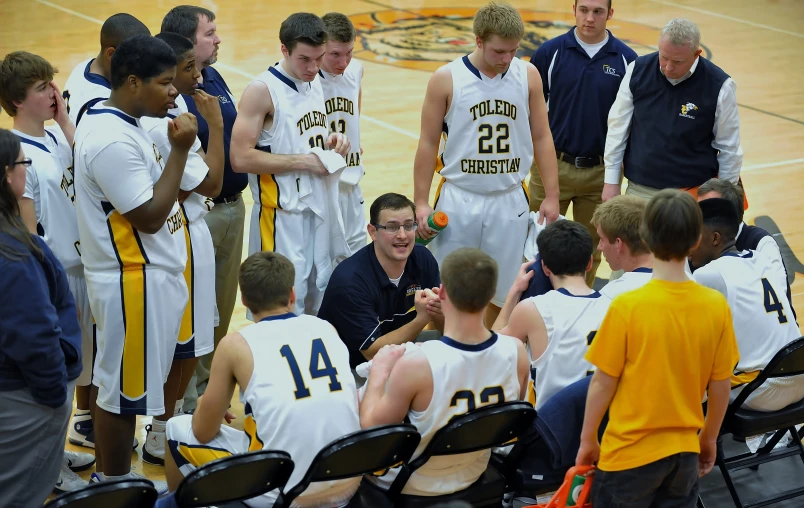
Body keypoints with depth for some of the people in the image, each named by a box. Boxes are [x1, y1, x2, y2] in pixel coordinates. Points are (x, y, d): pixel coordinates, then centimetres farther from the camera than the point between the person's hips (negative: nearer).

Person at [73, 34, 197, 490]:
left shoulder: (115, 121, 8)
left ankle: (110, 477, 29)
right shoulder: (112, 141, -25)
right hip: (135, 281, -10)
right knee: (125, 388, 2)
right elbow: (150, 215, -23)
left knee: (113, 381, 18)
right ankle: (115, 488, 15)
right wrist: (180, 150, -22)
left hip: (146, 274, 10)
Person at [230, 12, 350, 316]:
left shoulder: (316, 83, 8)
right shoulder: (262, 91, -14)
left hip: (321, 208, 7)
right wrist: (304, 161, -19)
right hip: (282, 216, -7)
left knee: (322, 304, 13)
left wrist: (333, 143, 1)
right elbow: (241, 159, -20)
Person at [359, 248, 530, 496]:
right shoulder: (516, 351, -22)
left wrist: (379, 371, -6)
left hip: (409, 485, -5)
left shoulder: (414, 364, -35)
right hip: (472, 476, 5)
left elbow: (371, 428, -20)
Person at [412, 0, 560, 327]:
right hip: (459, 199, -2)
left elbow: (541, 138, 6)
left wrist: (551, 197, 3)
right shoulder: (446, 80, -8)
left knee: (503, 291, 9)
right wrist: (421, 203, -3)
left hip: (510, 200, 2)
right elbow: (428, 143, -2)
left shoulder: (528, 76, -1)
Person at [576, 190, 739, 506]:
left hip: (630, 454, -3)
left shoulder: (628, 306, -17)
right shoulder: (716, 306, -7)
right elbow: (720, 386, 2)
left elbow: (603, 383, -10)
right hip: (685, 452, 3)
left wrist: (587, 439, 5)